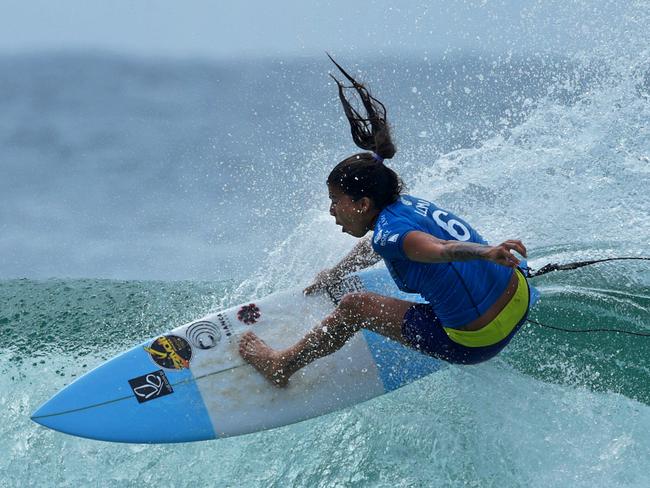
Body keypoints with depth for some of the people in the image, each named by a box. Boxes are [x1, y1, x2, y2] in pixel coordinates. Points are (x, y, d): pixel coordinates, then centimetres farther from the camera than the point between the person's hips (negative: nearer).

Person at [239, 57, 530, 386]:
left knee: (354, 308, 3)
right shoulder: (408, 204, 10)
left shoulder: (389, 231, -17)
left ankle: (281, 367, 19)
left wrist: (488, 253, -57)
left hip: (473, 343, -8)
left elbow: (440, 249, -37)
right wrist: (334, 275, 47)